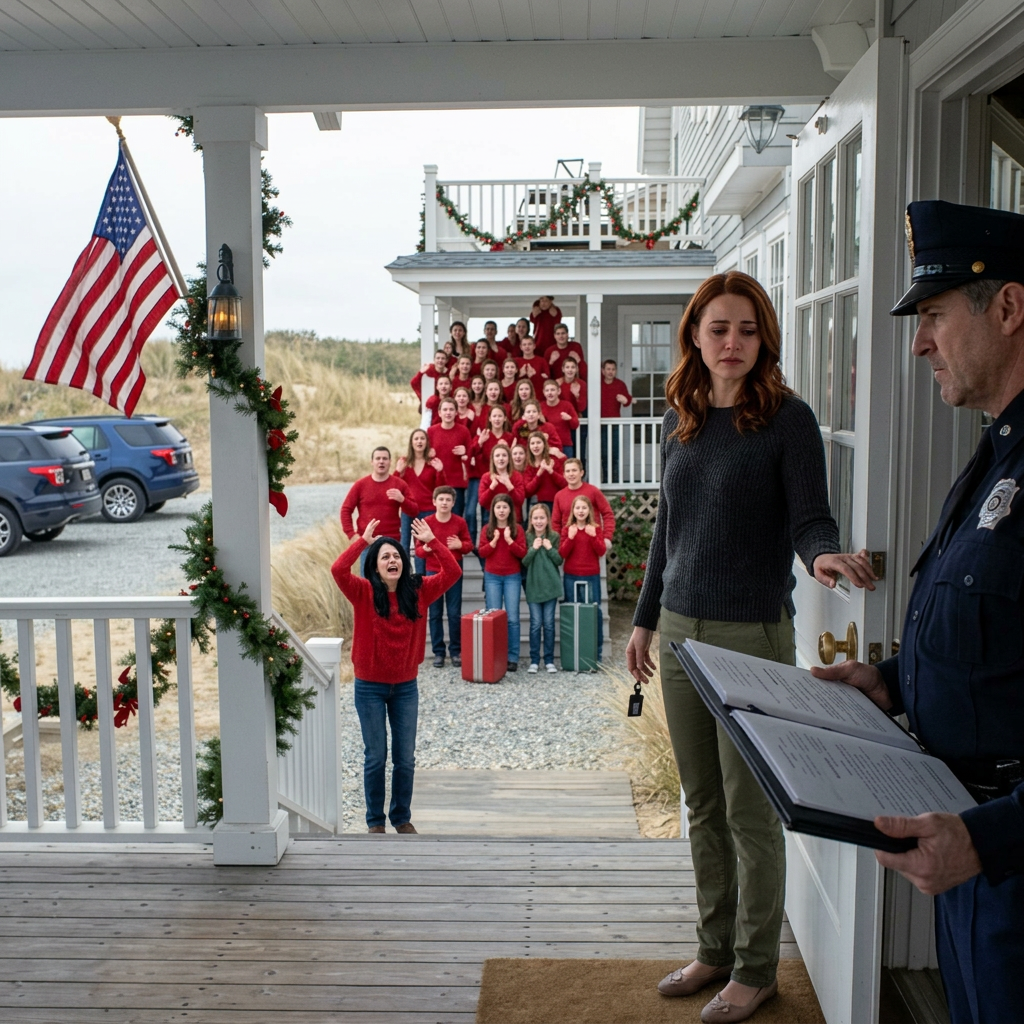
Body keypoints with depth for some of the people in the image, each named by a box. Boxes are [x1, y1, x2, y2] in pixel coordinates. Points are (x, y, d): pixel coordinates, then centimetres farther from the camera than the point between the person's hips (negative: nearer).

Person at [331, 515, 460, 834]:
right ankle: (375, 819, 23)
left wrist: (431, 541, -17)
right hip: (370, 687, -2)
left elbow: (452, 573, -10)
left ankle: (402, 817, 26)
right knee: (375, 757, 7)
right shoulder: (364, 593, -9)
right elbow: (338, 570, -27)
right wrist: (363, 540, -25)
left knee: (405, 758, 10)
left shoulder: (418, 591, -2)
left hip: (406, 686, 2)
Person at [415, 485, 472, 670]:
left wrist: (460, 545, -16)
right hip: (433, 572, -1)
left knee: (455, 614, 3)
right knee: (435, 614, 4)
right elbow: (418, 550, -4)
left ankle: (456, 651, 13)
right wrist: (425, 548, -26)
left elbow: (469, 545, 6)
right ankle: (438, 652, 11)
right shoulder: (426, 522, -6)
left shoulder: (460, 522, -1)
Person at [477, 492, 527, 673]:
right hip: (492, 577, 1)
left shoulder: (517, 529, 0)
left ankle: (513, 658, 0)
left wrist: (509, 540, -18)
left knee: (512, 618, -3)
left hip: (512, 577, -1)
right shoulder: (487, 529, 4)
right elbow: (481, 552, -2)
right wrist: (494, 540, -15)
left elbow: (522, 553, -6)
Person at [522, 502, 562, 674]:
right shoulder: (526, 537, -1)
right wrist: (533, 548, -16)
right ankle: (534, 660, 7)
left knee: (549, 623, 5)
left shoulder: (554, 537, 1)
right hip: (533, 586, 0)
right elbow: (524, 562, -4)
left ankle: (549, 660, 12)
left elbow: (559, 561, -1)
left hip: (551, 586, 0)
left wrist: (549, 548, -13)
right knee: (535, 624, 0)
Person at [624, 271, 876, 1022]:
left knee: (750, 811, 4)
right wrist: (646, 619, 17)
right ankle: (716, 949, 31)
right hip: (682, 631, 6)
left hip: (753, 635, -6)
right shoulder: (680, 420, 8)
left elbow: (811, 518, -11)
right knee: (703, 806, 15)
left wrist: (824, 554, -34)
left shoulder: (787, 418, -8)